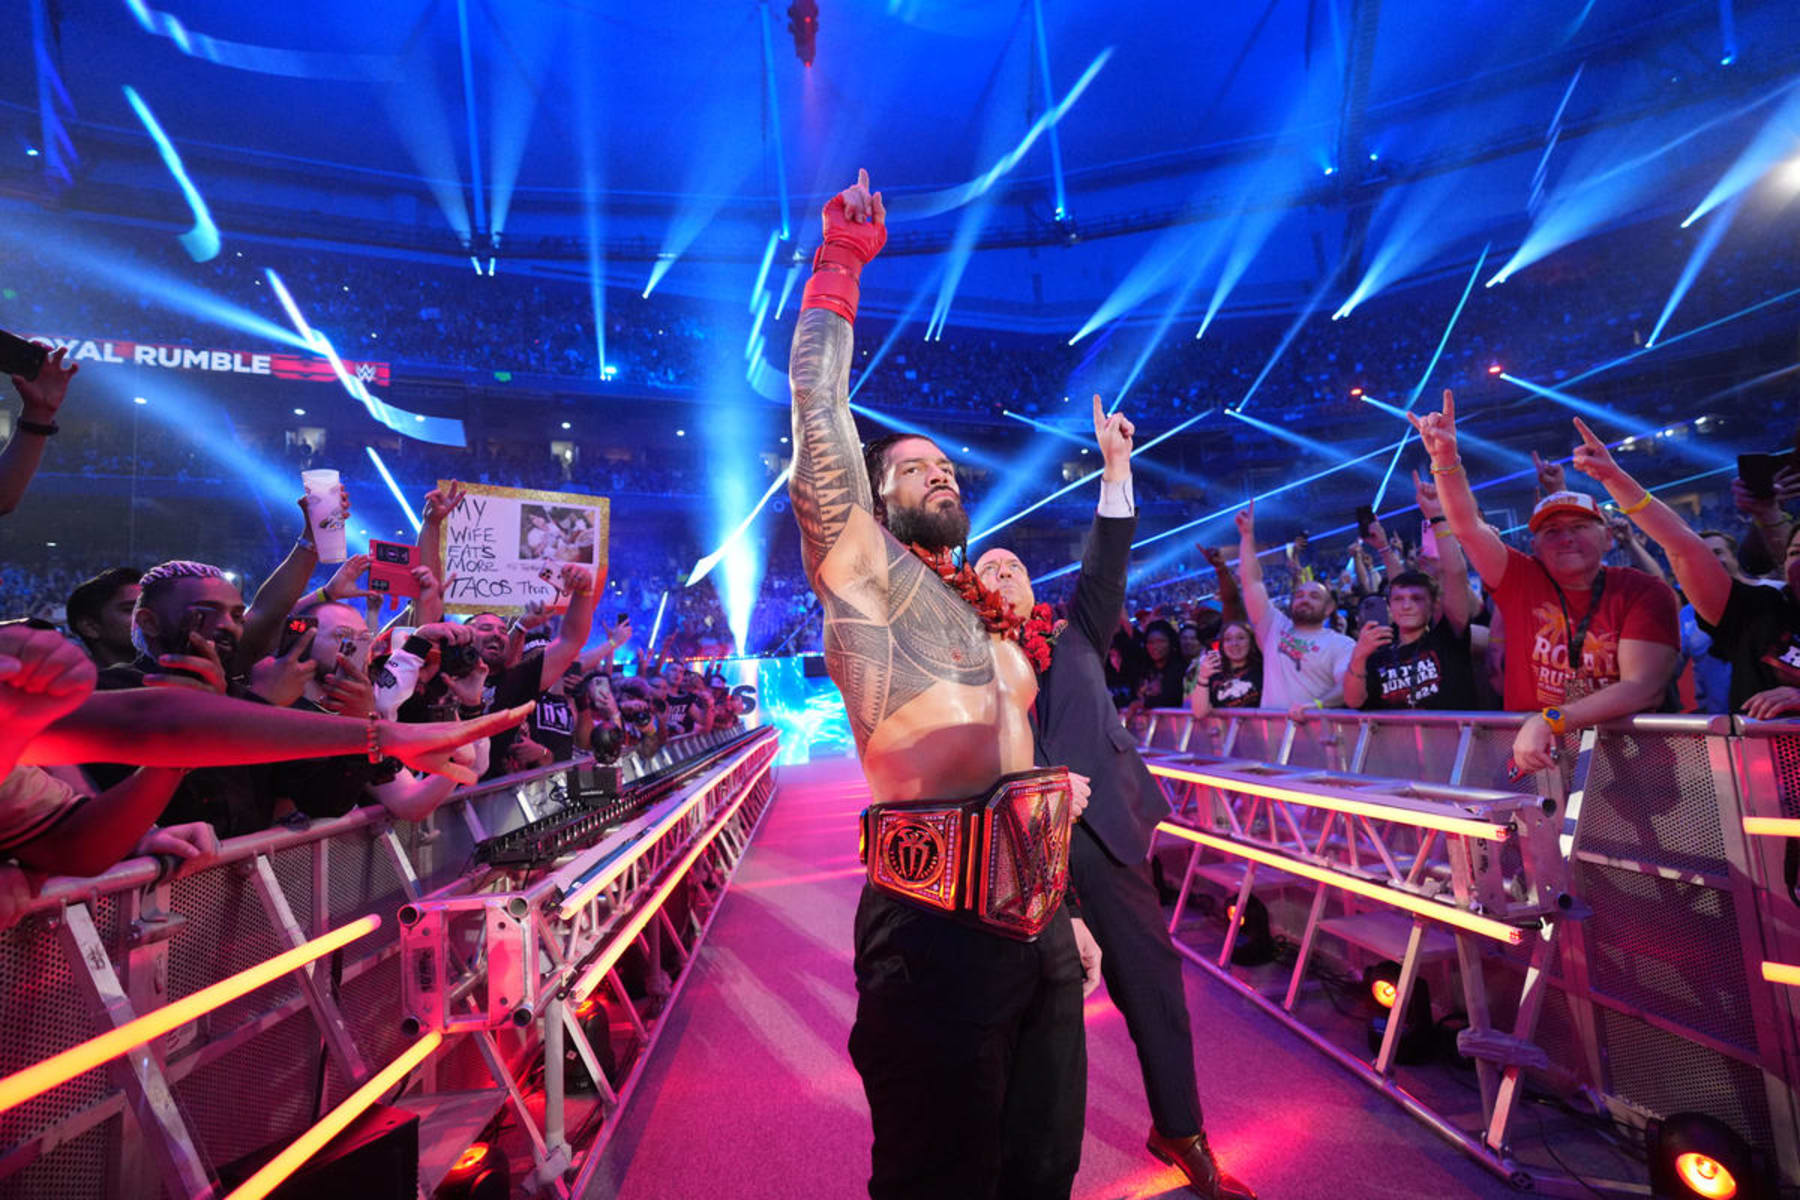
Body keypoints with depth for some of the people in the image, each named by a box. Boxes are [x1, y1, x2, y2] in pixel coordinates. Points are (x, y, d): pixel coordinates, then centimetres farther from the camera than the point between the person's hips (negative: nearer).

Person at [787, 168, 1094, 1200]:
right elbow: (820, 421, -14)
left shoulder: (994, 620, 16)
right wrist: (840, 263, -7)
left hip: (1035, 918, 7)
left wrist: (1068, 914, 19)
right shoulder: (866, 579, -4)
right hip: (936, 924, -7)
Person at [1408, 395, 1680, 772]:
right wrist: (1445, 458, -20)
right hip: (1533, 760, 1)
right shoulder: (1522, 580, 3)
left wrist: (1550, 721, -25)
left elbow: (1645, 687, -13)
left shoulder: (1645, 593, -2)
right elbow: (1468, 527, -8)